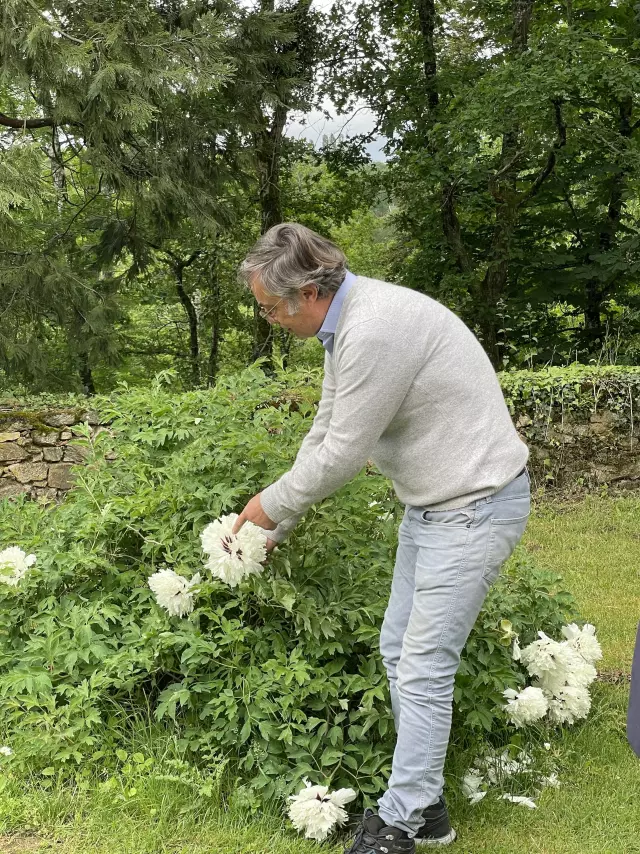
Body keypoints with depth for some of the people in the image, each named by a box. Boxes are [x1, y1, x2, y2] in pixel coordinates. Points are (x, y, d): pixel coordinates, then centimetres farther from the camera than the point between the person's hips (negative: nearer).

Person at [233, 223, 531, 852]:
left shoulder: (375, 330, -27)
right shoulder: (343, 326, 6)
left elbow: (342, 453, -21)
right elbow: (324, 432, 14)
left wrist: (271, 504, -3)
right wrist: (275, 529, 16)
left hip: (474, 507, -10)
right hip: (430, 503, 10)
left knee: (423, 669, -3)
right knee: (398, 649, 13)